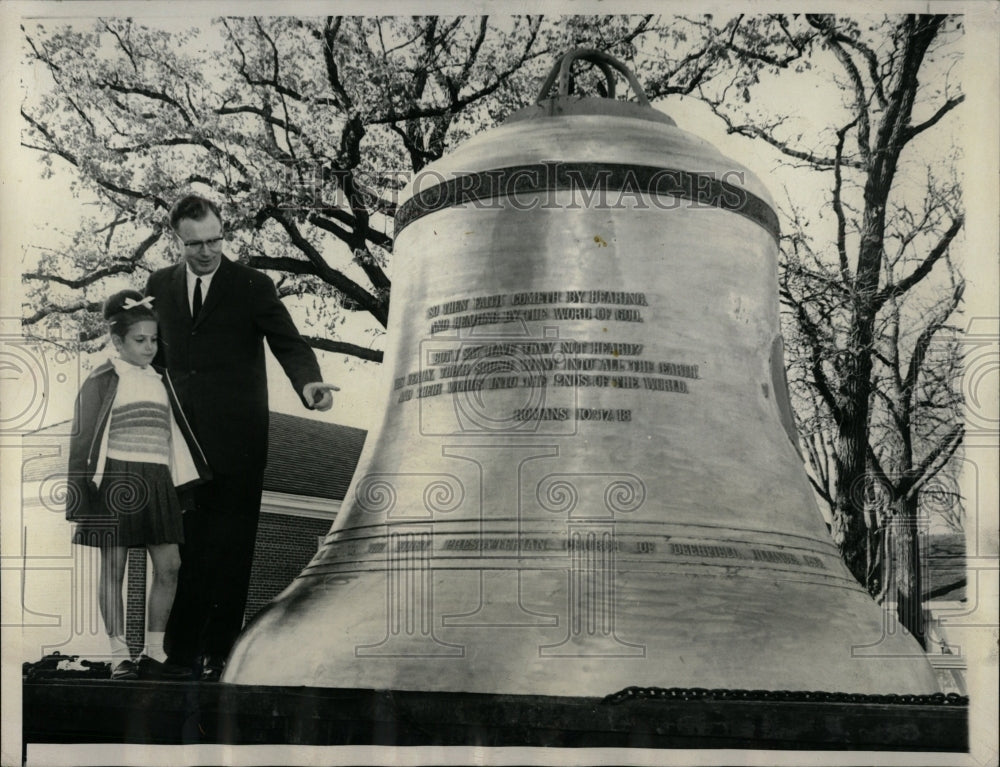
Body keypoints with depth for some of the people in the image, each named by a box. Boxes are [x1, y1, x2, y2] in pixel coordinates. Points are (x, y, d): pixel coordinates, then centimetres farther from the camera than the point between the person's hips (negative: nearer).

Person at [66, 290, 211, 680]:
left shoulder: (161, 382, 15)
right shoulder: (101, 382, -1)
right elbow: (82, 440, -2)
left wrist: (190, 486, 15)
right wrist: (80, 496, -7)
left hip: (157, 483, 5)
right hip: (115, 482, -5)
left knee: (169, 567, 1)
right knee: (113, 567, 1)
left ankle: (154, 651, 11)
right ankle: (119, 655, 8)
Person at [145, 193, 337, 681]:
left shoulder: (252, 286, 0)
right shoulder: (160, 285, 11)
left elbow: (288, 342, -5)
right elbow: (155, 351, 16)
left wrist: (308, 383, -25)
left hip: (235, 439, -3)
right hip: (179, 437, 3)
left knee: (229, 546, 0)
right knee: (182, 543, 5)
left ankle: (217, 650, 9)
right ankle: (179, 649, 13)